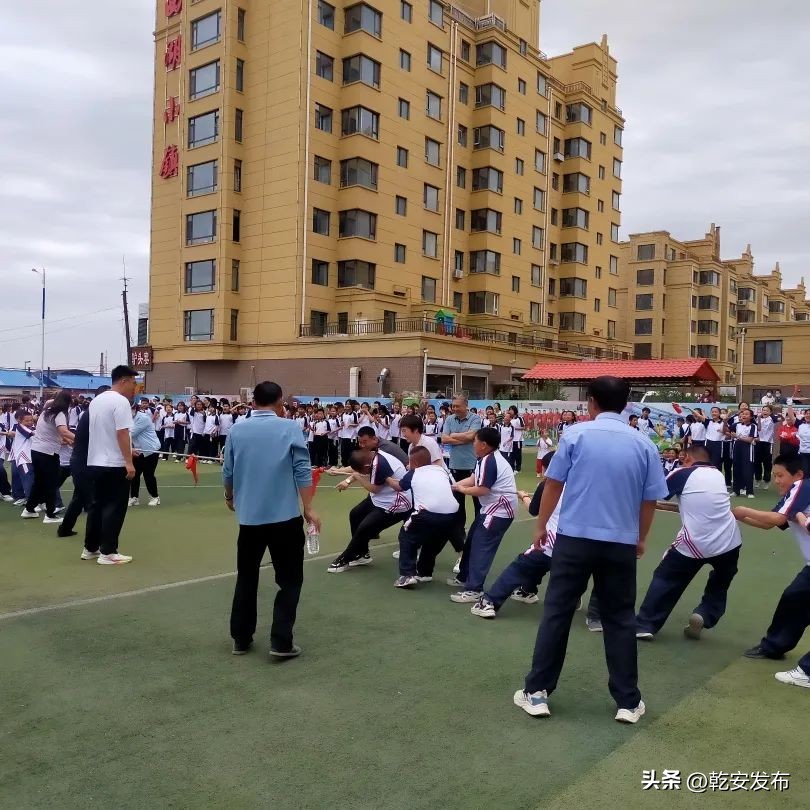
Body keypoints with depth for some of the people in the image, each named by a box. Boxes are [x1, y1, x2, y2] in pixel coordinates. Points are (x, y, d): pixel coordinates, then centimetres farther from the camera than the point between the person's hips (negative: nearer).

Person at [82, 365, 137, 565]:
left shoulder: (96, 400, 14)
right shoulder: (121, 401, -14)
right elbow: (122, 433, -22)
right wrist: (129, 462, -22)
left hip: (95, 462, 9)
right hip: (115, 464, -9)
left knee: (97, 505, 15)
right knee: (114, 508, -2)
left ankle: (90, 548, 21)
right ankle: (107, 553, 0)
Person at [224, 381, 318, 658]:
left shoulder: (237, 430, 3)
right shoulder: (290, 428, -6)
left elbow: (228, 471, 11)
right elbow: (303, 471, -11)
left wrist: (230, 497, 29)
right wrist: (308, 509, -6)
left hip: (249, 516, 4)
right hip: (285, 516, -3)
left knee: (246, 577, 17)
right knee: (290, 579, 7)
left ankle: (241, 639, 22)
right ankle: (281, 641, 0)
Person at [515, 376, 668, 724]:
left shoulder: (575, 434, -4)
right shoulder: (643, 444, 2)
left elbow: (553, 484, -2)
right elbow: (650, 500, 5)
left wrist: (541, 526, 10)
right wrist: (641, 538, 20)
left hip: (574, 538, -2)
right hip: (621, 543, 2)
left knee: (557, 613, 6)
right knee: (620, 620, 12)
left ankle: (537, 692, 12)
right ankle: (628, 701, 19)